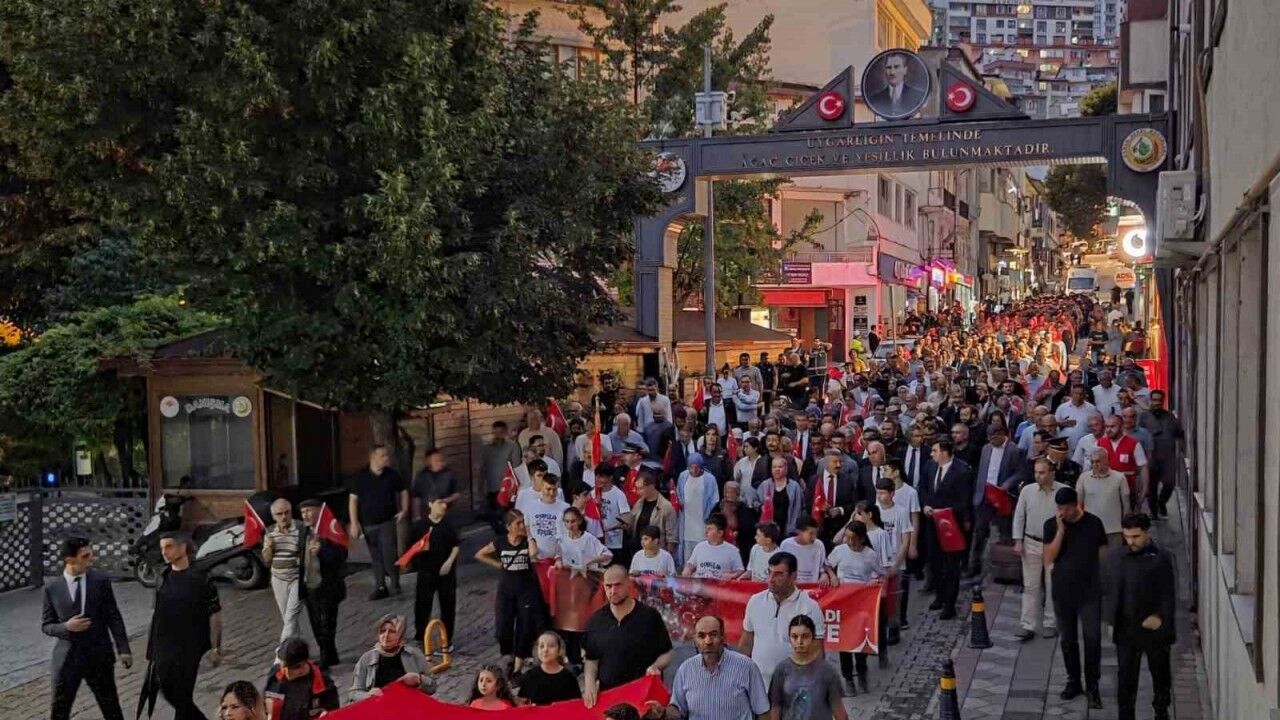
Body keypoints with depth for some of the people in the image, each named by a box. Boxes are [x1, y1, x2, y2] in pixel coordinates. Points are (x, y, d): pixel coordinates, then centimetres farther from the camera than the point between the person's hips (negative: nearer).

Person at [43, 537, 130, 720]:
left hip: (99, 655, 0)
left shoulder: (101, 581, -3)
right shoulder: (52, 588, -3)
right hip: (67, 657, 0)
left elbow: (114, 617, -1)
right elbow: (46, 625, 3)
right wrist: (66, 626, -18)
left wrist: (123, 649, -6)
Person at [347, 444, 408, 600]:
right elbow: (353, 500, -2)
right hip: (368, 524, 1)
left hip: (387, 522, -1)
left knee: (389, 555, -12)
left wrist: (404, 509, 5)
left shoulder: (392, 475, 2)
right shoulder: (361, 478, -3)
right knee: (375, 557, 8)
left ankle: (395, 584, 5)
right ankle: (380, 587, 17)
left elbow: (403, 492, 17)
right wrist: (354, 523, -7)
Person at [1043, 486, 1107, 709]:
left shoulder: (1093, 523, -5)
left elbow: (1102, 554, 5)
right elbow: (1048, 559, -11)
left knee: (1092, 638, -7)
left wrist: (1100, 580, 3)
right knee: (1068, 640, 12)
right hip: (1063, 592, 2)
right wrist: (1060, 531, -19)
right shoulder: (1051, 525, -3)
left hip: (1090, 592, -2)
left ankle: (1092, 686, 4)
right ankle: (1073, 682, 27)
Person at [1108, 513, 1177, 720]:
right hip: (1126, 630, 3)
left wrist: (1160, 616, -22)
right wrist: (1112, 619, 5)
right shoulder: (1120, 560, 4)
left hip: (1155, 630, -3)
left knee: (1160, 674, 15)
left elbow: (1169, 593, -11)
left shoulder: (1161, 559, -9)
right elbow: (1113, 592, 10)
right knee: (1126, 677, 4)